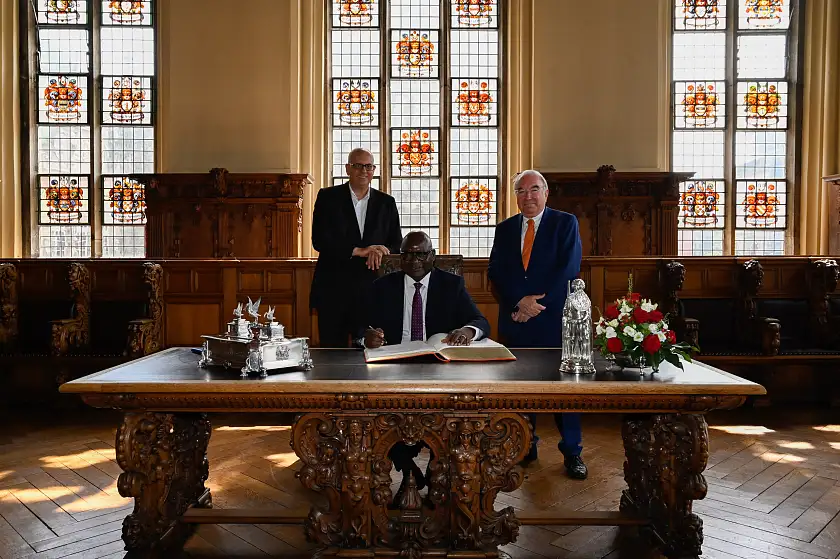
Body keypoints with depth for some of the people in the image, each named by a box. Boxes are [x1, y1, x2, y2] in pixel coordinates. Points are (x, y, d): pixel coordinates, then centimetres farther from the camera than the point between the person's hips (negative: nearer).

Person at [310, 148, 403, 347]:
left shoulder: (386, 202, 10)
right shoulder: (328, 197, 3)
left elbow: (397, 243, 9)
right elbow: (319, 240, -7)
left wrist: (379, 253, -14)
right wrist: (358, 251, -17)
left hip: (372, 289, 2)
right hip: (333, 289, -1)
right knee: (333, 350, 5)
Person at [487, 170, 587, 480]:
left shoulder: (565, 223, 2)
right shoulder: (505, 228, 12)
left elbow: (569, 269, -8)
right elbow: (495, 273, 4)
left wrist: (537, 305, -12)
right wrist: (520, 302, -12)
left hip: (554, 318, -3)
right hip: (515, 319, 3)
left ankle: (571, 451, 14)